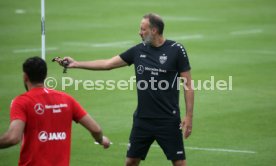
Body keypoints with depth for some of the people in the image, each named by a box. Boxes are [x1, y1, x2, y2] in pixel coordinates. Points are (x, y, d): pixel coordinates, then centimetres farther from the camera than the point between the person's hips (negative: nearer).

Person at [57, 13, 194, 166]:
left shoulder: (176, 50, -8)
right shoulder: (138, 50, 5)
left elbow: (188, 85, -6)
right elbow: (107, 64, 10)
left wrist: (189, 116, -11)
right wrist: (76, 64, 7)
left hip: (168, 120, -5)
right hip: (142, 119, 5)